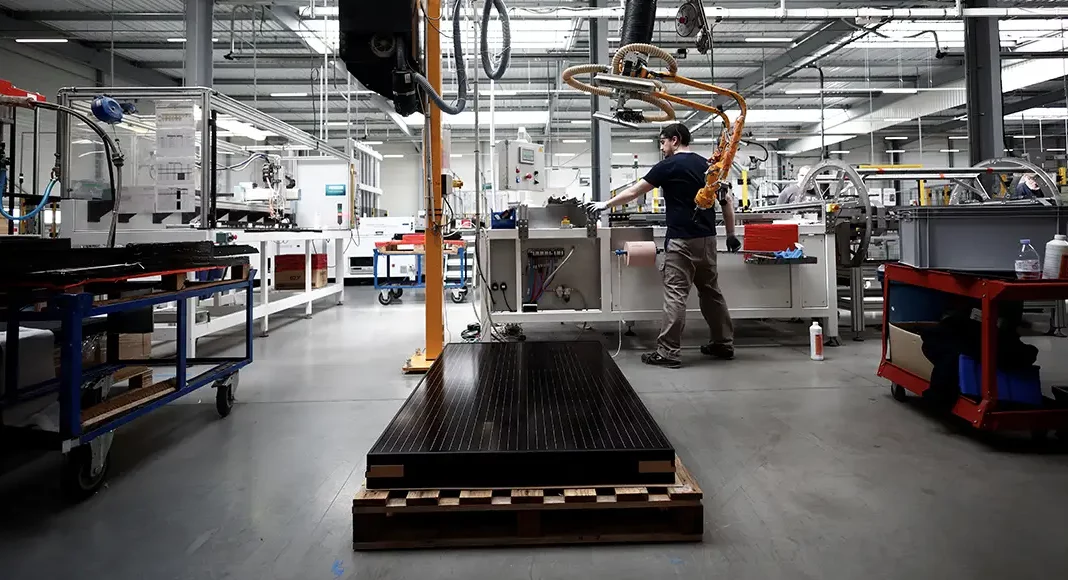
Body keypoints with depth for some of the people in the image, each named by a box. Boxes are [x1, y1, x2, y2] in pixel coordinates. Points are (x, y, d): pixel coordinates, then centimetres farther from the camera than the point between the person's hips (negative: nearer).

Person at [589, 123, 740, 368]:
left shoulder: (669, 166, -7)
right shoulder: (707, 165, 13)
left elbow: (634, 192, -4)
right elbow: (726, 202, 13)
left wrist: (606, 204, 8)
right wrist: (731, 235, 19)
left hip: (683, 240, -7)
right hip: (707, 238, 7)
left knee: (675, 295, -6)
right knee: (711, 291, 15)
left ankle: (668, 352, -5)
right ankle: (724, 344, 24)